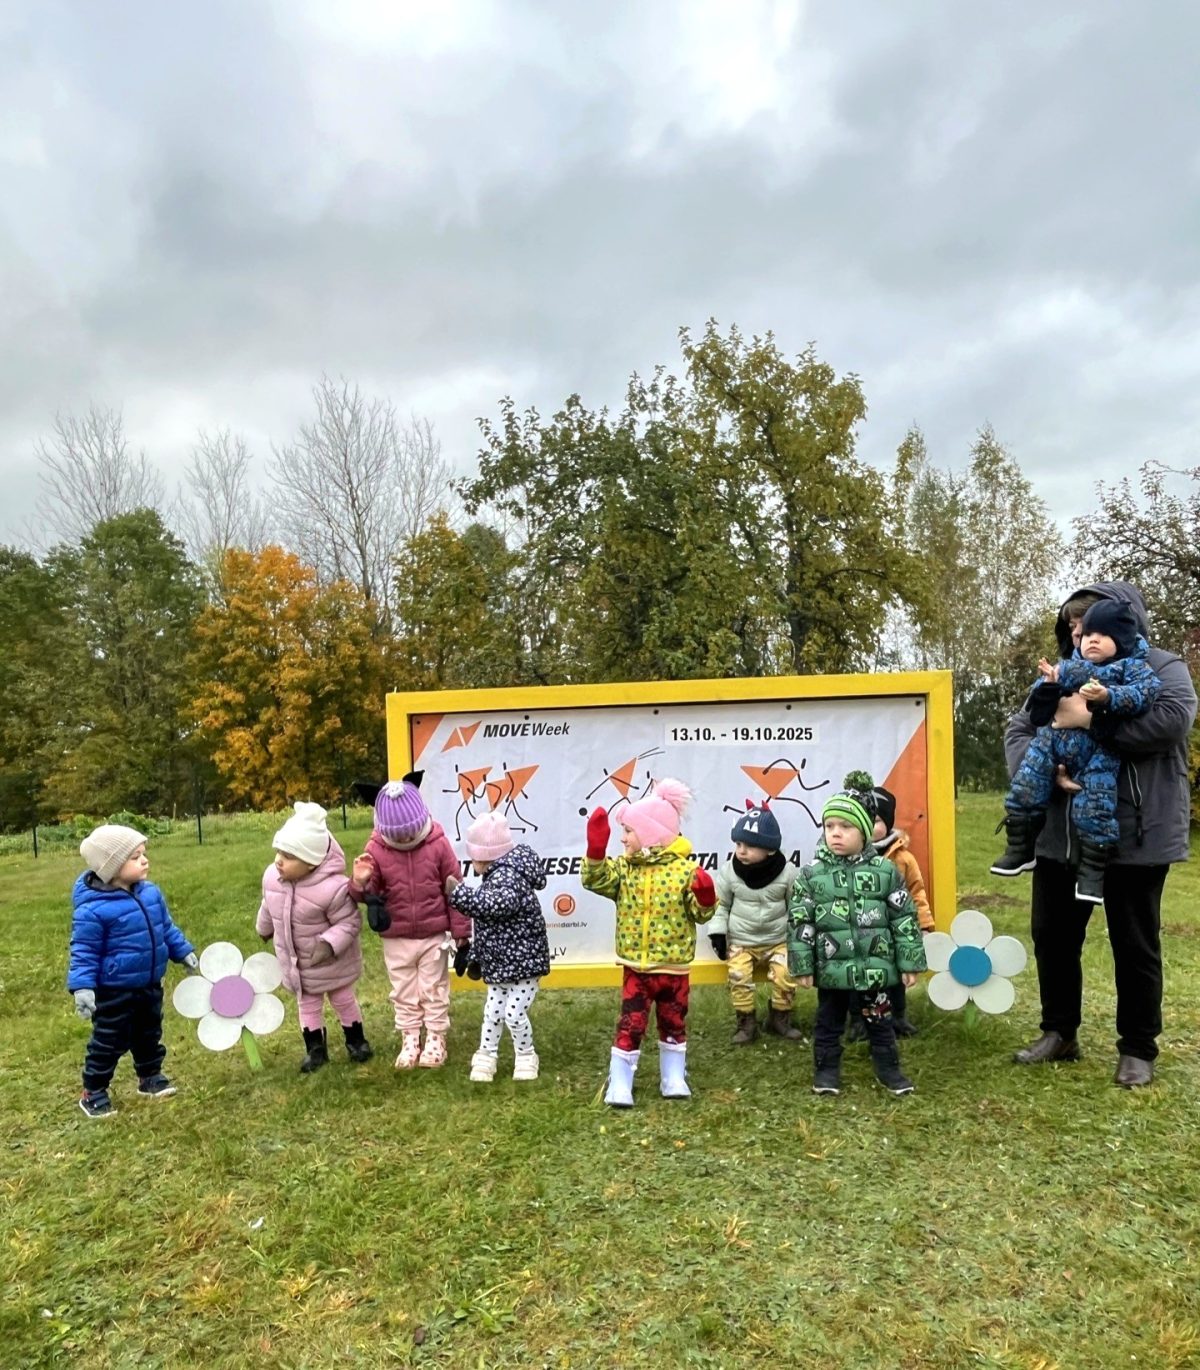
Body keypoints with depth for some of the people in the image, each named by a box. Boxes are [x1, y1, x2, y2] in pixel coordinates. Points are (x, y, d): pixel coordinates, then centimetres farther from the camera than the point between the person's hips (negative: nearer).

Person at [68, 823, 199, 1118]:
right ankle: (92, 1092, 25)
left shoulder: (151, 893, -2)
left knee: (149, 1035, 21)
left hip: (150, 986, 7)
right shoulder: (93, 909, -23)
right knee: (109, 1042, 7)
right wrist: (82, 987, -25)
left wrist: (184, 951, 14)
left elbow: (166, 928, 12)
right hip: (114, 992, -6)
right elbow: (84, 952, -18)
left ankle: (150, 1077, 39)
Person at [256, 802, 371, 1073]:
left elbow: (350, 921, -26)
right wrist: (264, 929, 22)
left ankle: (356, 1040, 36)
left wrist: (330, 943, -37)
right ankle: (315, 1048, 34)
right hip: (294, 960, 5)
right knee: (307, 1003, 19)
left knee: (342, 999, 15)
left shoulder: (332, 888, -36)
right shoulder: (271, 877, -16)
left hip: (330, 960, -5)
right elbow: (268, 907, 6)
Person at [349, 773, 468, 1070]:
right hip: (396, 939, 2)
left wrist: (460, 930, -5)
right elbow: (369, 894, -5)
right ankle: (409, 1041, 28)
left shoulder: (438, 844, -12)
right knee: (404, 992, 14)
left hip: (434, 935, -2)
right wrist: (360, 883, -30)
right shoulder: (376, 849, -8)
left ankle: (436, 1041, 23)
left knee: (434, 990, 10)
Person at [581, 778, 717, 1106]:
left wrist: (705, 896, -29)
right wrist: (596, 851, -26)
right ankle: (619, 1085, 13)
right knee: (629, 1026, 3)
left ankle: (674, 1079, 31)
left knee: (673, 1024, 15)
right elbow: (596, 881, -14)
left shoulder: (684, 869, -11)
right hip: (635, 966, 1)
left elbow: (701, 913, -8)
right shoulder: (624, 867, -2)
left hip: (673, 966, -1)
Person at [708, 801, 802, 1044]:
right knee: (738, 976, -19)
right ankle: (746, 1022, 0)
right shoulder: (729, 871, -9)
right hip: (740, 941, 0)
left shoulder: (787, 873, -12)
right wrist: (717, 934, -4)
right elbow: (720, 904, 1)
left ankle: (779, 1018, 8)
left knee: (785, 975, -17)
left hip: (777, 940, 0)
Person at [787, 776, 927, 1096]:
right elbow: (799, 922, -3)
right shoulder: (811, 875, -5)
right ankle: (826, 1069, 28)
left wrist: (909, 962, 0)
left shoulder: (885, 871, -4)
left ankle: (888, 1068, 32)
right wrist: (803, 965, -4)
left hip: (876, 965, 0)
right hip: (832, 967, 0)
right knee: (828, 1021, 13)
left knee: (879, 1020, 15)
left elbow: (904, 919, 1)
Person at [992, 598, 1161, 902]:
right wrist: (1048, 685, -4)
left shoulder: (1132, 666, 4)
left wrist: (1108, 697, -31)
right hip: (1054, 740, 4)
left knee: (1095, 805, -9)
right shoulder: (1068, 666, 17)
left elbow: (1145, 692, -17)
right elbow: (1038, 713, 17)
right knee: (1025, 786, -2)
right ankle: (1020, 848, 11)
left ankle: (1092, 868, 4)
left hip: (1098, 753, -4)